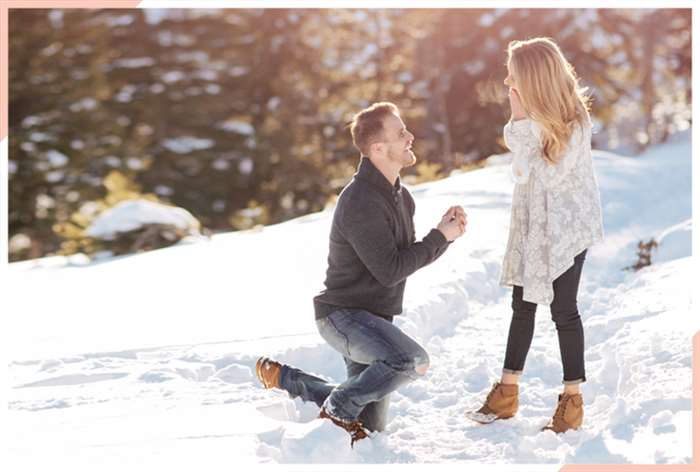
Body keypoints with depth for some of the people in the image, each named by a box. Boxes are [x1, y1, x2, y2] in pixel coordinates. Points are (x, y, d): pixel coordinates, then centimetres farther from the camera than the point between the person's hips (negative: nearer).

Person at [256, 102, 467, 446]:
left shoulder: (400, 196, 9)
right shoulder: (360, 202, -22)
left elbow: (410, 257, 13)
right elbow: (390, 270, -24)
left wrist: (444, 233, -5)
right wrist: (440, 237, -15)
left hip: (374, 316, 9)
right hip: (343, 314, -9)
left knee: (370, 428, 13)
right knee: (413, 361, -34)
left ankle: (284, 378, 28)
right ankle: (338, 411, -12)